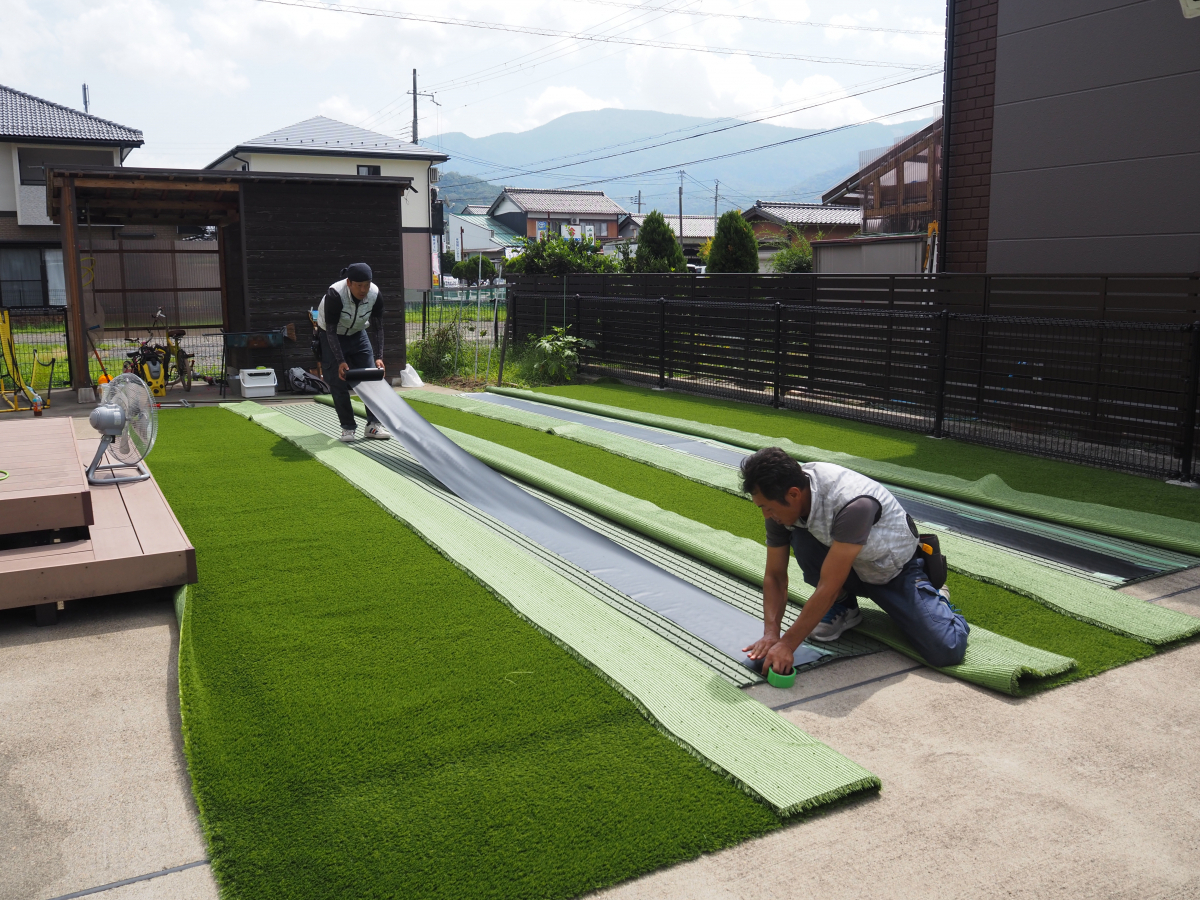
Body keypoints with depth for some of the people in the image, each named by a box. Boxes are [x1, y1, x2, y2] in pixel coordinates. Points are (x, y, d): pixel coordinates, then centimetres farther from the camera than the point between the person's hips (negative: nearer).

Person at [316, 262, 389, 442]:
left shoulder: (375, 294, -21)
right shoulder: (334, 295, -33)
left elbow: (378, 328, -12)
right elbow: (330, 331, -29)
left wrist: (378, 357, -23)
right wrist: (340, 361, -35)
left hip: (358, 334, 4)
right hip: (332, 337, -4)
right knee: (338, 381, -10)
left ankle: (373, 425, 1)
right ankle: (348, 428, 0)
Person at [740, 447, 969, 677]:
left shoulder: (853, 504, -40)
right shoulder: (782, 504, -19)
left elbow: (828, 588, -37)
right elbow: (775, 576, -10)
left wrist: (787, 644, -34)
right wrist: (771, 633, -24)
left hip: (897, 570, -4)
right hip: (851, 568, 5)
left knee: (947, 651, -21)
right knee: (801, 539, -27)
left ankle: (934, 598, 13)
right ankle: (842, 607, 0)